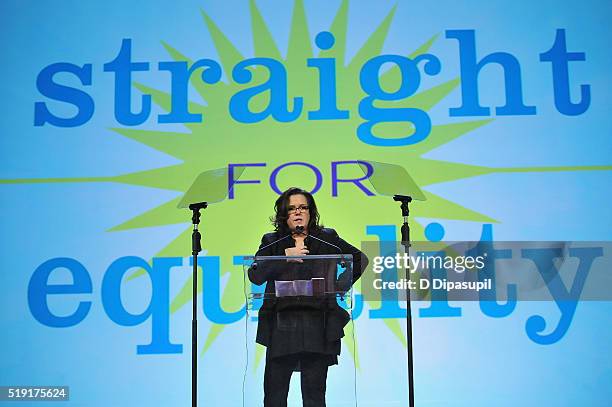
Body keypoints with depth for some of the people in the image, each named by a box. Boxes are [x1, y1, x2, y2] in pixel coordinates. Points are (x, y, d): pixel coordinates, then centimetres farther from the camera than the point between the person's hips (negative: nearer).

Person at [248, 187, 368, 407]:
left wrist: (340, 288, 10)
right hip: (281, 325, 1)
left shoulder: (327, 239, 11)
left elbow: (359, 259, 19)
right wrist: (285, 257, -9)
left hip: (316, 326, 0)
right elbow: (255, 276, 0)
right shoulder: (271, 242, 12)